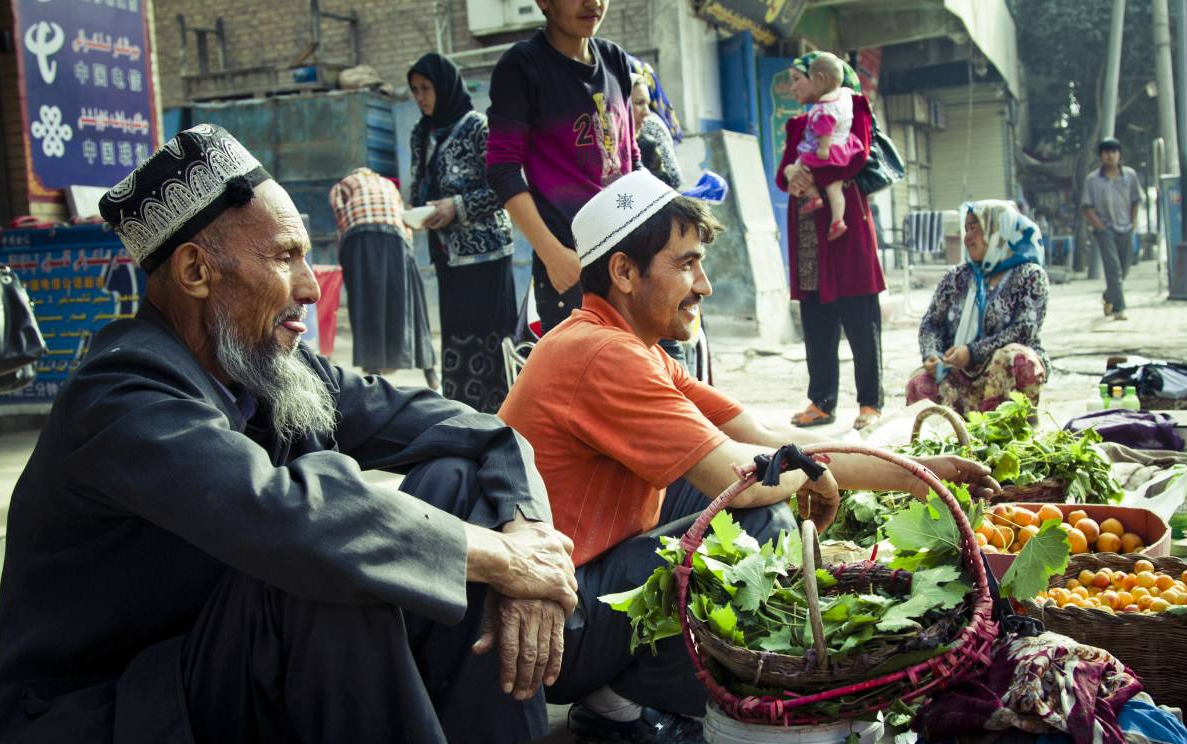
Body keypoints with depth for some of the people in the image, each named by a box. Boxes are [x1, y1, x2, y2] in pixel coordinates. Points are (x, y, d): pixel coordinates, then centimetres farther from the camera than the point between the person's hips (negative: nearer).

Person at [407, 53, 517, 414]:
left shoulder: (477, 127, -8)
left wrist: (458, 206, -17)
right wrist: (417, 212, 2)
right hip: (446, 251, 7)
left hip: (483, 248, -6)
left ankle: (490, 409, -1)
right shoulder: (421, 134, 13)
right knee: (455, 330, 5)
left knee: (484, 330, -7)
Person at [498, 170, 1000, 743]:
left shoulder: (633, 350, 11)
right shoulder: (603, 354, -21)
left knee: (753, 497, 13)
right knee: (761, 520, -18)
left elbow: (764, 437, 9)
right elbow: (741, 475, -25)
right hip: (546, 635, -10)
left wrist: (921, 472, 6)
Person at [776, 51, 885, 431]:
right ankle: (822, 402, 10)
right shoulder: (799, 124, 22)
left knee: (860, 321, -5)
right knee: (816, 324, 5)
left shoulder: (851, 108, 4)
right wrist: (791, 178, -11)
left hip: (846, 224, -6)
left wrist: (812, 176, -15)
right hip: (807, 231, 6)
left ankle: (871, 403, -1)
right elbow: (783, 172, 11)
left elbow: (857, 157, -11)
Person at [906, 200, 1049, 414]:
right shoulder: (956, 277, 16)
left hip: (1009, 372, -3)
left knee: (1011, 356, -37)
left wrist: (973, 352, -19)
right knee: (919, 384, -27)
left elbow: (1025, 329, -11)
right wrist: (931, 354, -11)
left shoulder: (1029, 275, 2)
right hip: (961, 375, 3)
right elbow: (930, 323, 12)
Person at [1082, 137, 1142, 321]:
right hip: (1105, 229, -4)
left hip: (1125, 229, 4)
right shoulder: (1092, 180, -3)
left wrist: (1133, 223, 5)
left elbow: (1135, 201, 12)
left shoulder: (1130, 175, 4)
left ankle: (1108, 298, 36)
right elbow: (1087, 208, -2)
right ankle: (1118, 308, -13)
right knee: (1113, 268, -13)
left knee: (1124, 269, 11)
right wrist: (1101, 227, -10)